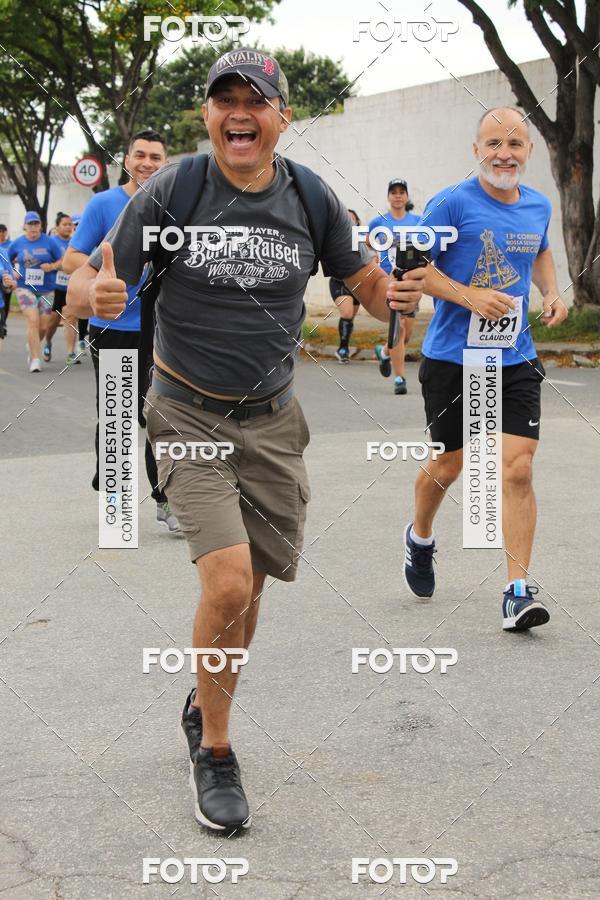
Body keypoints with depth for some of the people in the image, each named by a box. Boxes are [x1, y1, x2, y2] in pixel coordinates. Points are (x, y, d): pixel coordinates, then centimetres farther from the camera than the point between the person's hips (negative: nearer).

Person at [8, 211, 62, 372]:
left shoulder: (49, 242, -1)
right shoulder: (17, 244, 2)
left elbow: (61, 261, 5)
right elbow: (7, 261, 15)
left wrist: (52, 266, -15)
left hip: (46, 289, 1)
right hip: (25, 288, -1)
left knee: (43, 326, 4)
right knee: (33, 321, -15)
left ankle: (32, 346, 35)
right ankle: (35, 359, -11)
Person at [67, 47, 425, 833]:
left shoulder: (312, 199, -2)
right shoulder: (171, 193, -10)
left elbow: (364, 282, 8)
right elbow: (91, 279, -7)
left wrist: (395, 295, -16)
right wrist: (99, 291, -31)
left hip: (272, 420, 3)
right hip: (190, 415, -3)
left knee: (246, 591, 11)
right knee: (227, 583, -18)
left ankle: (203, 708, 40)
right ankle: (214, 753, 4)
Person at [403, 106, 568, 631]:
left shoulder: (538, 206, 7)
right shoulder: (452, 203, -10)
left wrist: (551, 292, 9)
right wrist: (470, 296, -21)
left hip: (516, 361, 3)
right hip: (452, 357, -3)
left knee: (518, 470, -8)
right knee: (448, 466, 11)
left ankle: (518, 592, -3)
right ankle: (420, 538, 43)